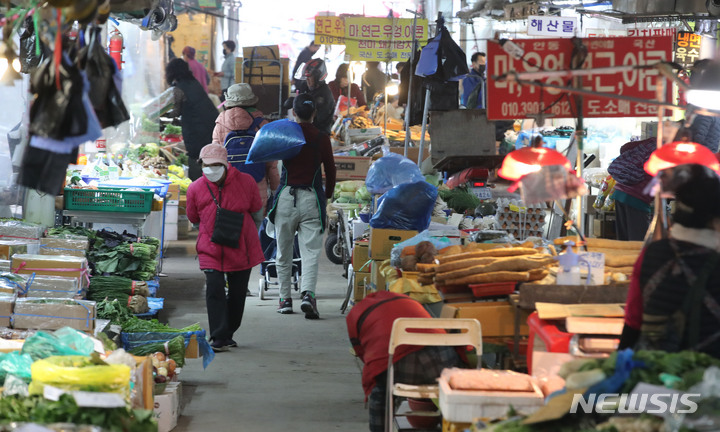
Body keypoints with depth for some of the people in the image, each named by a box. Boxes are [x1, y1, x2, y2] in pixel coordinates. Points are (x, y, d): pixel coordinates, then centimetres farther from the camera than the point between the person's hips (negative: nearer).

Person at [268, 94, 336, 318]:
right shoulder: (321, 138, 3)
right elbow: (330, 170, 7)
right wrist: (328, 195, 23)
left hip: (286, 196, 1)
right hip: (311, 197, -1)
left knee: (284, 252, 12)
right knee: (310, 251, -4)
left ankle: (285, 299, 15)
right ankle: (308, 294, -24)